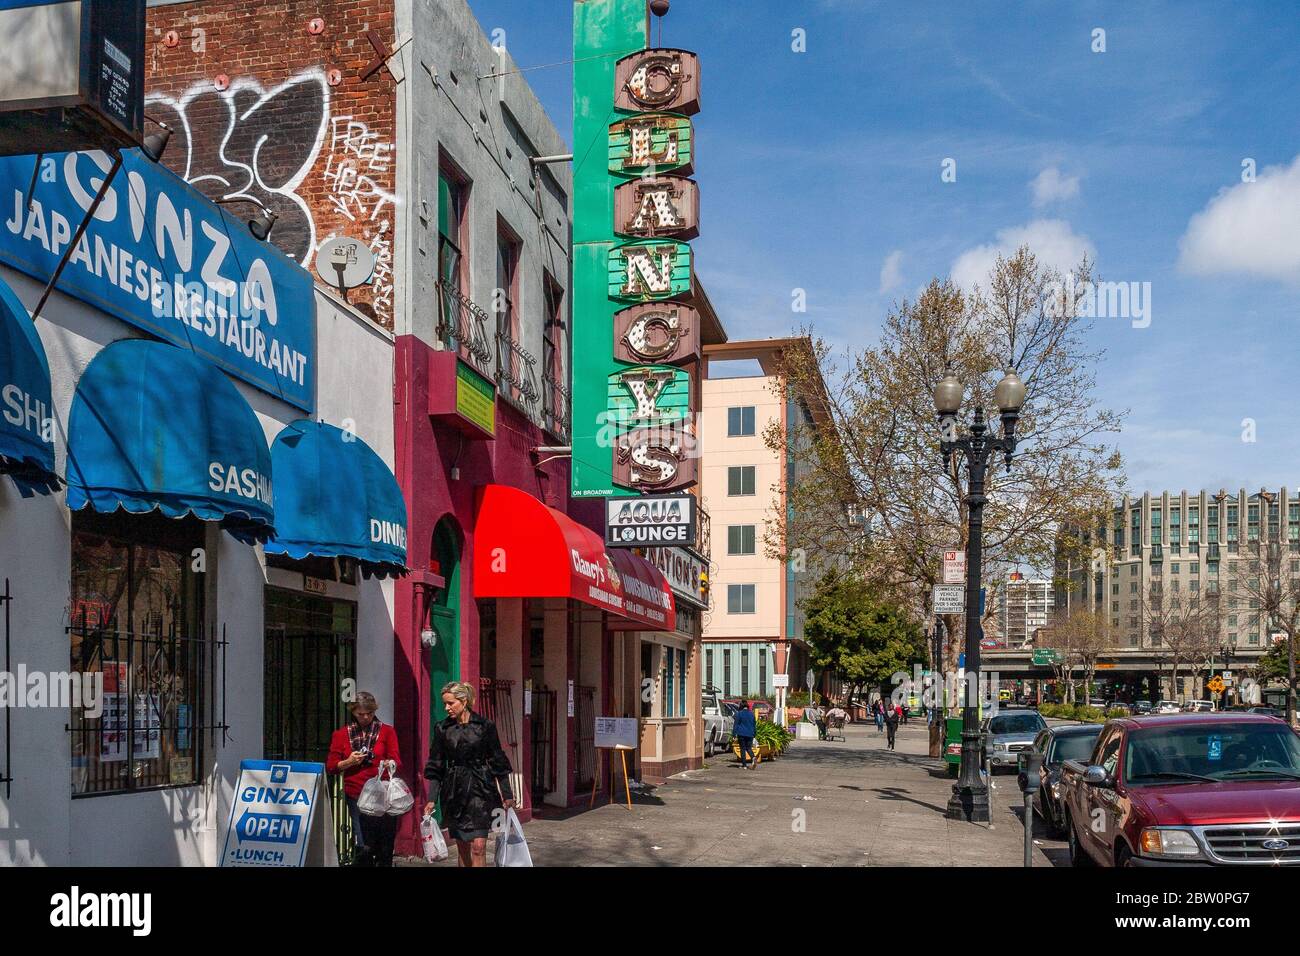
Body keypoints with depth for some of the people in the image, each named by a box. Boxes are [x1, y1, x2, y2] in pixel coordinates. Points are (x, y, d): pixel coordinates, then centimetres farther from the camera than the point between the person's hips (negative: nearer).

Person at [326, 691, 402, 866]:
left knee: (386, 847, 0)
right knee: (364, 847, -8)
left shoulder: (387, 731, 8)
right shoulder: (341, 734, 10)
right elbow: (330, 767, 10)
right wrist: (349, 762, -8)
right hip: (357, 797, 0)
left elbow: (396, 761, -1)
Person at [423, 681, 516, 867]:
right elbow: (435, 767, 6)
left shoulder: (485, 726, -3)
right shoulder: (442, 728, 3)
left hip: (480, 788, -2)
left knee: (478, 846, -11)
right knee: (462, 847, 7)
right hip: (454, 791, 3)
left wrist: (507, 795, 2)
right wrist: (432, 799, 0)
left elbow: (498, 762, 2)